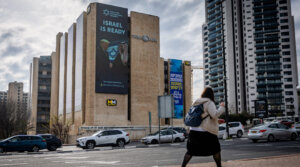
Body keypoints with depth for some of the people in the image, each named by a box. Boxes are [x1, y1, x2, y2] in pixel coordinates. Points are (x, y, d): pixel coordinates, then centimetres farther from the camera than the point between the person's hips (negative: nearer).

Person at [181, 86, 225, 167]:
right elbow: (215, 114, -18)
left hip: (194, 130, 6)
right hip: (206, 131, -5)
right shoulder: (209, 103, -9)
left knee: (191, 150, 12)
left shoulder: (196, 102, 12)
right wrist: (222, 107, -5)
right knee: (216, 149, 12)